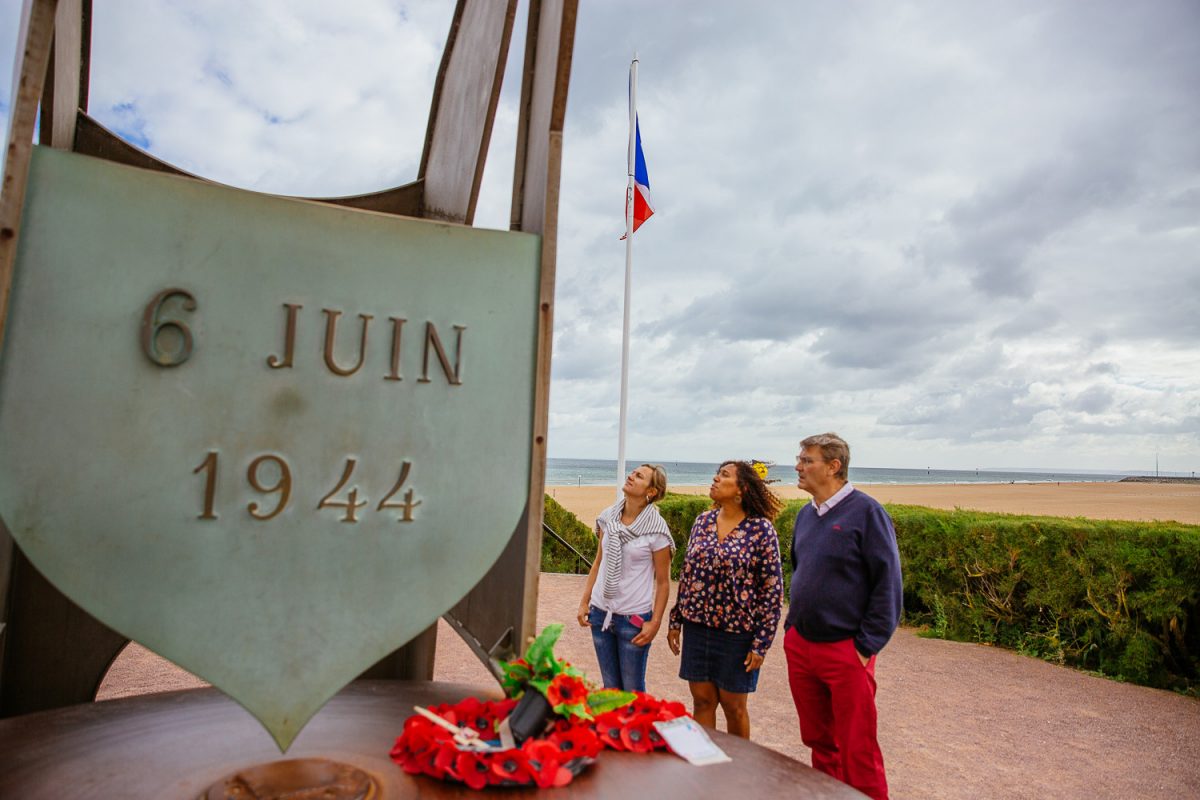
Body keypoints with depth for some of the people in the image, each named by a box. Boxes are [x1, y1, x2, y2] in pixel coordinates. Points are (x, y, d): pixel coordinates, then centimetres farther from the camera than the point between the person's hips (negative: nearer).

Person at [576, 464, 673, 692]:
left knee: (632, 690, 10)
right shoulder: (608, 517, 0)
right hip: (600, 612, 4)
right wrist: (584, 602, 9)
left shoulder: (656, 529, -13)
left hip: (634, 618, -4)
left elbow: (663, 582, -7)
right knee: (610, 687, 19)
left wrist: (655, 622, -11)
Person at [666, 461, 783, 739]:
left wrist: (762, 643, -10)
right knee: (702, 701, 13)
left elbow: (772, 588, -9)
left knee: (733, 705, 11)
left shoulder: (761, 529, -11)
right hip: (697, 626, 4)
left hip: (737, 631, -4)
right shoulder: (703, 521, 4)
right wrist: (675, 621, 10)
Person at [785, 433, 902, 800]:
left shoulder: (866, 512, -13)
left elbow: (888, 583, -13)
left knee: (856, 750, 3)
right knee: (819, 741, 18)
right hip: (800, 646, 7)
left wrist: (867, 646, -14)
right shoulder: (806, 515, 8)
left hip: (845, 650, -6)